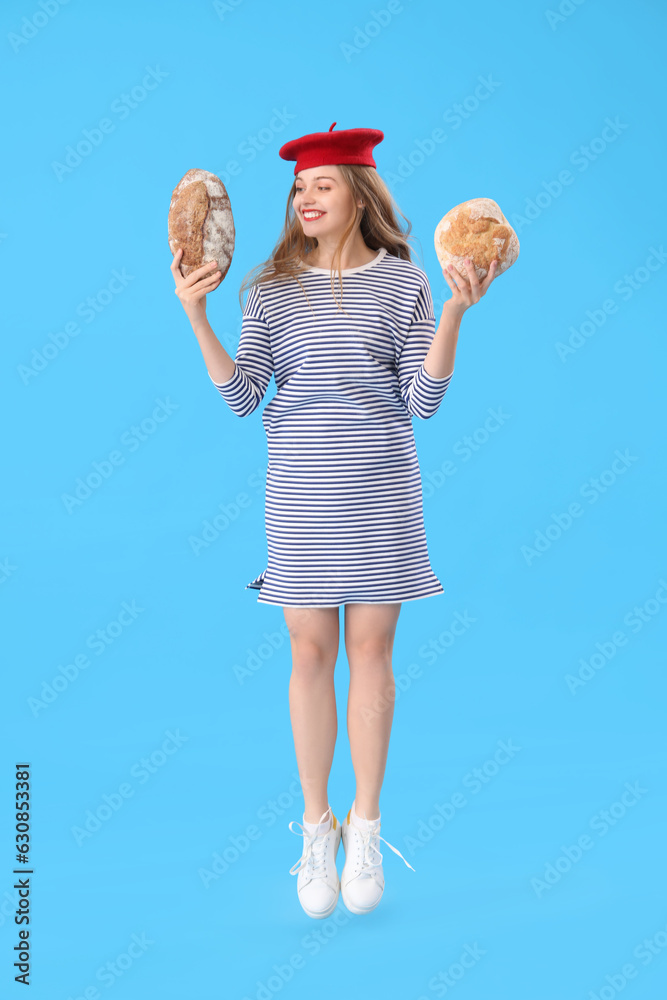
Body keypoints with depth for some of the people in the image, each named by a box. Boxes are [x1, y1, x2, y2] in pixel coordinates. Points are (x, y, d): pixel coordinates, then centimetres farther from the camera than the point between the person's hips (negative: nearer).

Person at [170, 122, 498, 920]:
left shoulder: (403, 282, 1)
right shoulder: (271, 288, 4)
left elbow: (423, 401, -5)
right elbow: (241, 399, -3)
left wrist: (456, 310, -13)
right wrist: (196, 317, -11)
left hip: (381, 492, 0)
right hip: (301, 494, 1)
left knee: (371, 652, 5)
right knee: (311, 654, 4)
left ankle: (365, 828, 20)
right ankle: (317, 826, 20)